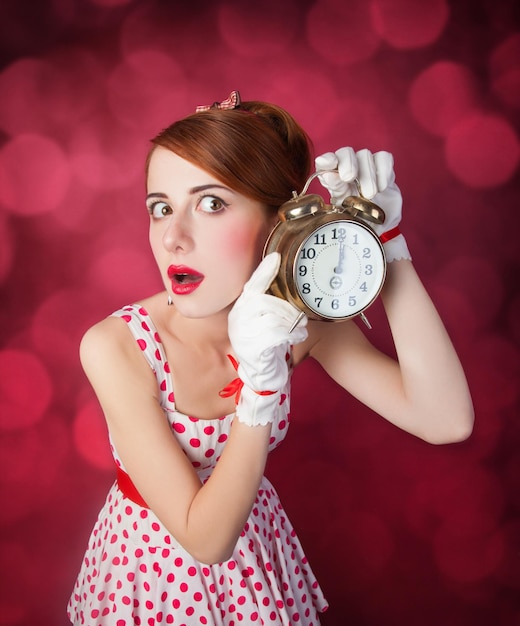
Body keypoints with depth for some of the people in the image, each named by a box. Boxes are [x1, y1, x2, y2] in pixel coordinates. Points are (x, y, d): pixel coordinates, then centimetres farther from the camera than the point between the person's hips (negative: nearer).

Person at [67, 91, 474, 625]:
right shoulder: (116, 347, -29)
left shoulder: (299, 319, -19)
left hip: (255, 541, 3)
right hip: (152, 558, -2)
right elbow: (206, 540, -28)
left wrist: (384, 241, -34)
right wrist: (261, 379, -41)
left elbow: (447, 421, -30)